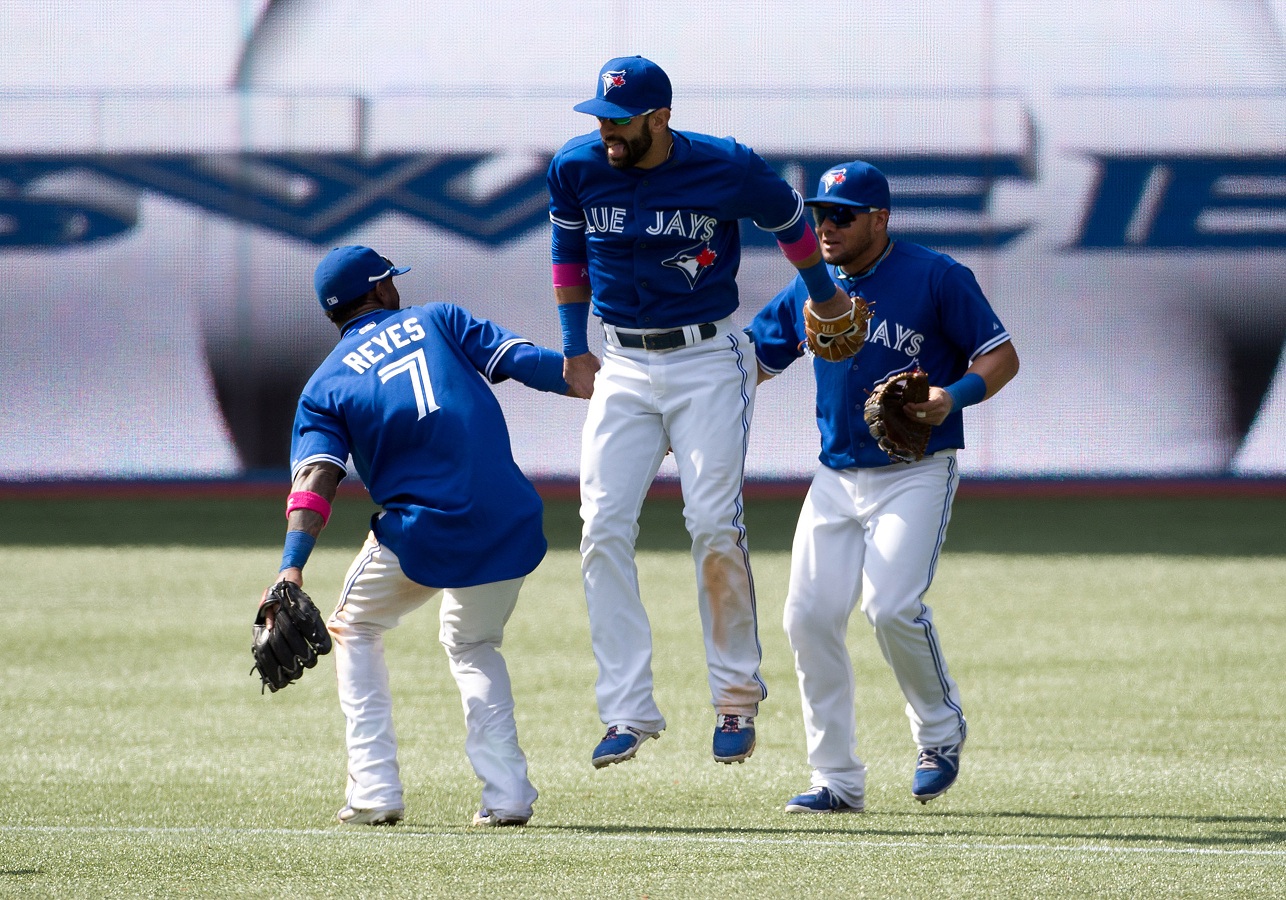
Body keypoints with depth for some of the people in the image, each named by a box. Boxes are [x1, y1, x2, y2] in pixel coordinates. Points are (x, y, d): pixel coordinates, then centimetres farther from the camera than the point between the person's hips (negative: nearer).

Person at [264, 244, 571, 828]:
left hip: (419, 536, -2)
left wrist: (291, 571, -15)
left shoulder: (325, 386, 11)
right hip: (510, 526, 2)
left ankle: (375, 792, 11)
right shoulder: (437, 320, 15)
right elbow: (527, 362, 4)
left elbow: (316, 478, -5)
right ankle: (506, 795, 10)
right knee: (473, 645, 27)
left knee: (354, 629, 24)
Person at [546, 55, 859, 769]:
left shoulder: (727, 169, -12)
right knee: (604, 527, -9)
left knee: (714, 525, -11)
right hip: (621, 367, 3)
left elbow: (788, 220, 8)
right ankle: (628, 711, -6)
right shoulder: (577, 168, -3)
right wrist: (574, 349, 15)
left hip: (707, 363, -3)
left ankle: (736, 699, 3)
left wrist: (824, 297, 23)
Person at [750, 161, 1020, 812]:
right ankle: (837, 780, 5)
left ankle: (940, 731, 6)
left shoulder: (935, 277, -7)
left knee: (891, 606, -21)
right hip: (837, 477, 6)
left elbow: (1001, 357, -6)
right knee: (809, 615, -4)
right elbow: (752, 361, 15)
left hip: (917, 472, -5)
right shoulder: (809, 290, 8)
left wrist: (954, 397, -25)